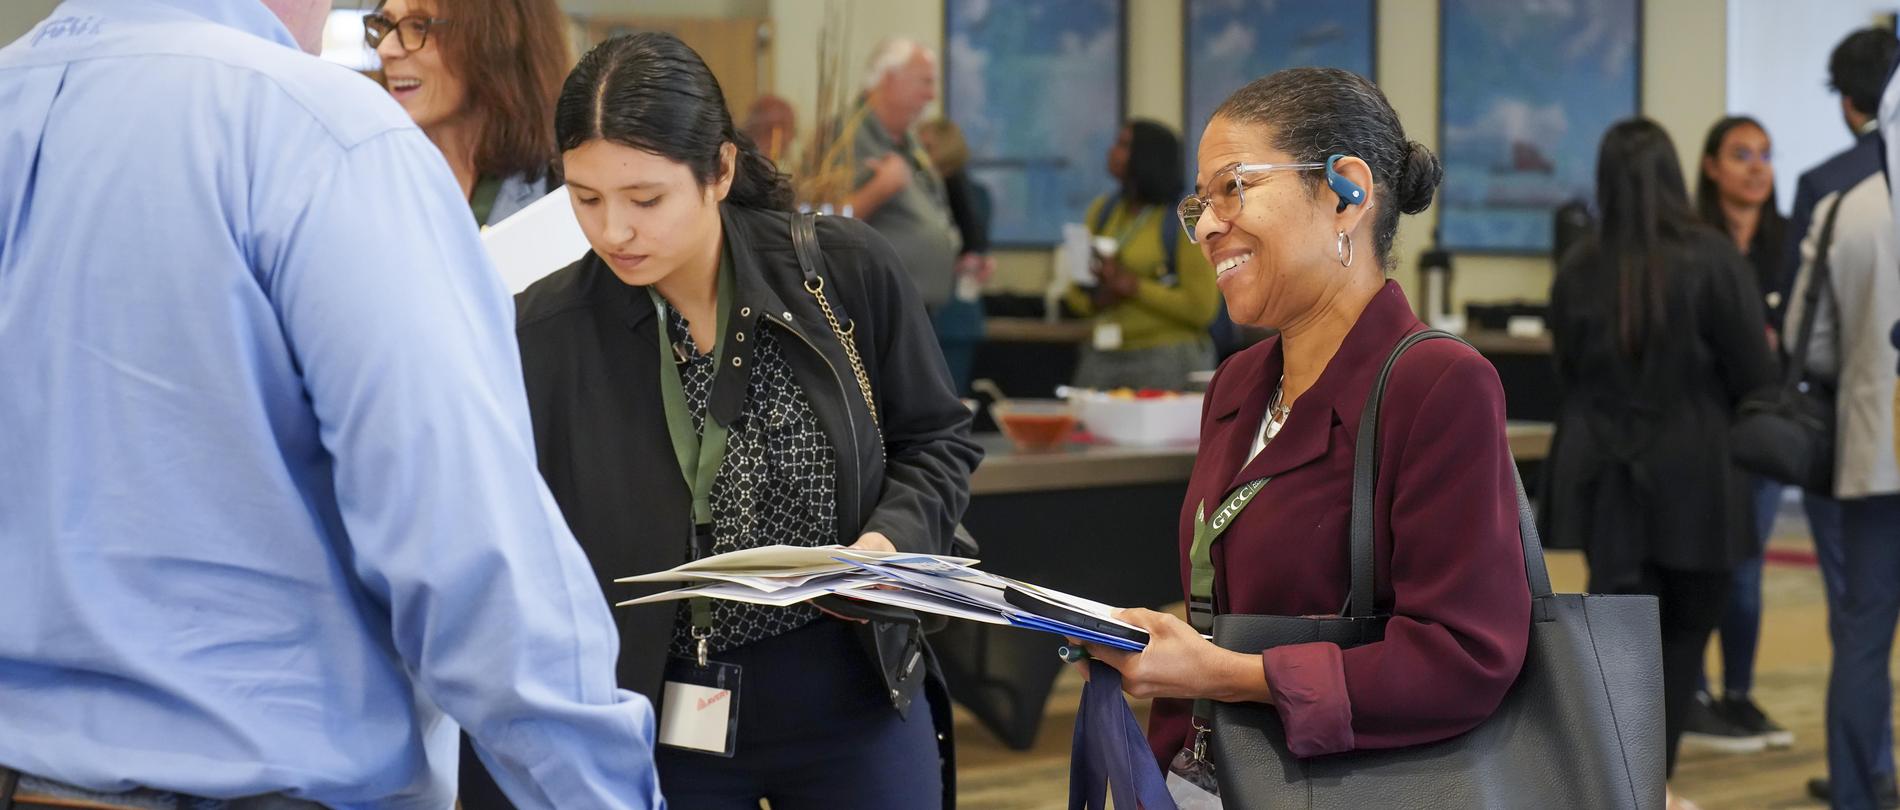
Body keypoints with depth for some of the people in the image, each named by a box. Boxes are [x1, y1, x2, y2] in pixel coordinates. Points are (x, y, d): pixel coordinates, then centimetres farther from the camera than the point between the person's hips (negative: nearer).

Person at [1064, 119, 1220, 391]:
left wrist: (1132, 286, -16)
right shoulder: (1103, 210, 9)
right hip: (1103, 357, 5)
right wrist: (1099, 297, -9)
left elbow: (1202, 308, -10)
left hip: (1167, 359, -5)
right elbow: (1076, 295, 14)